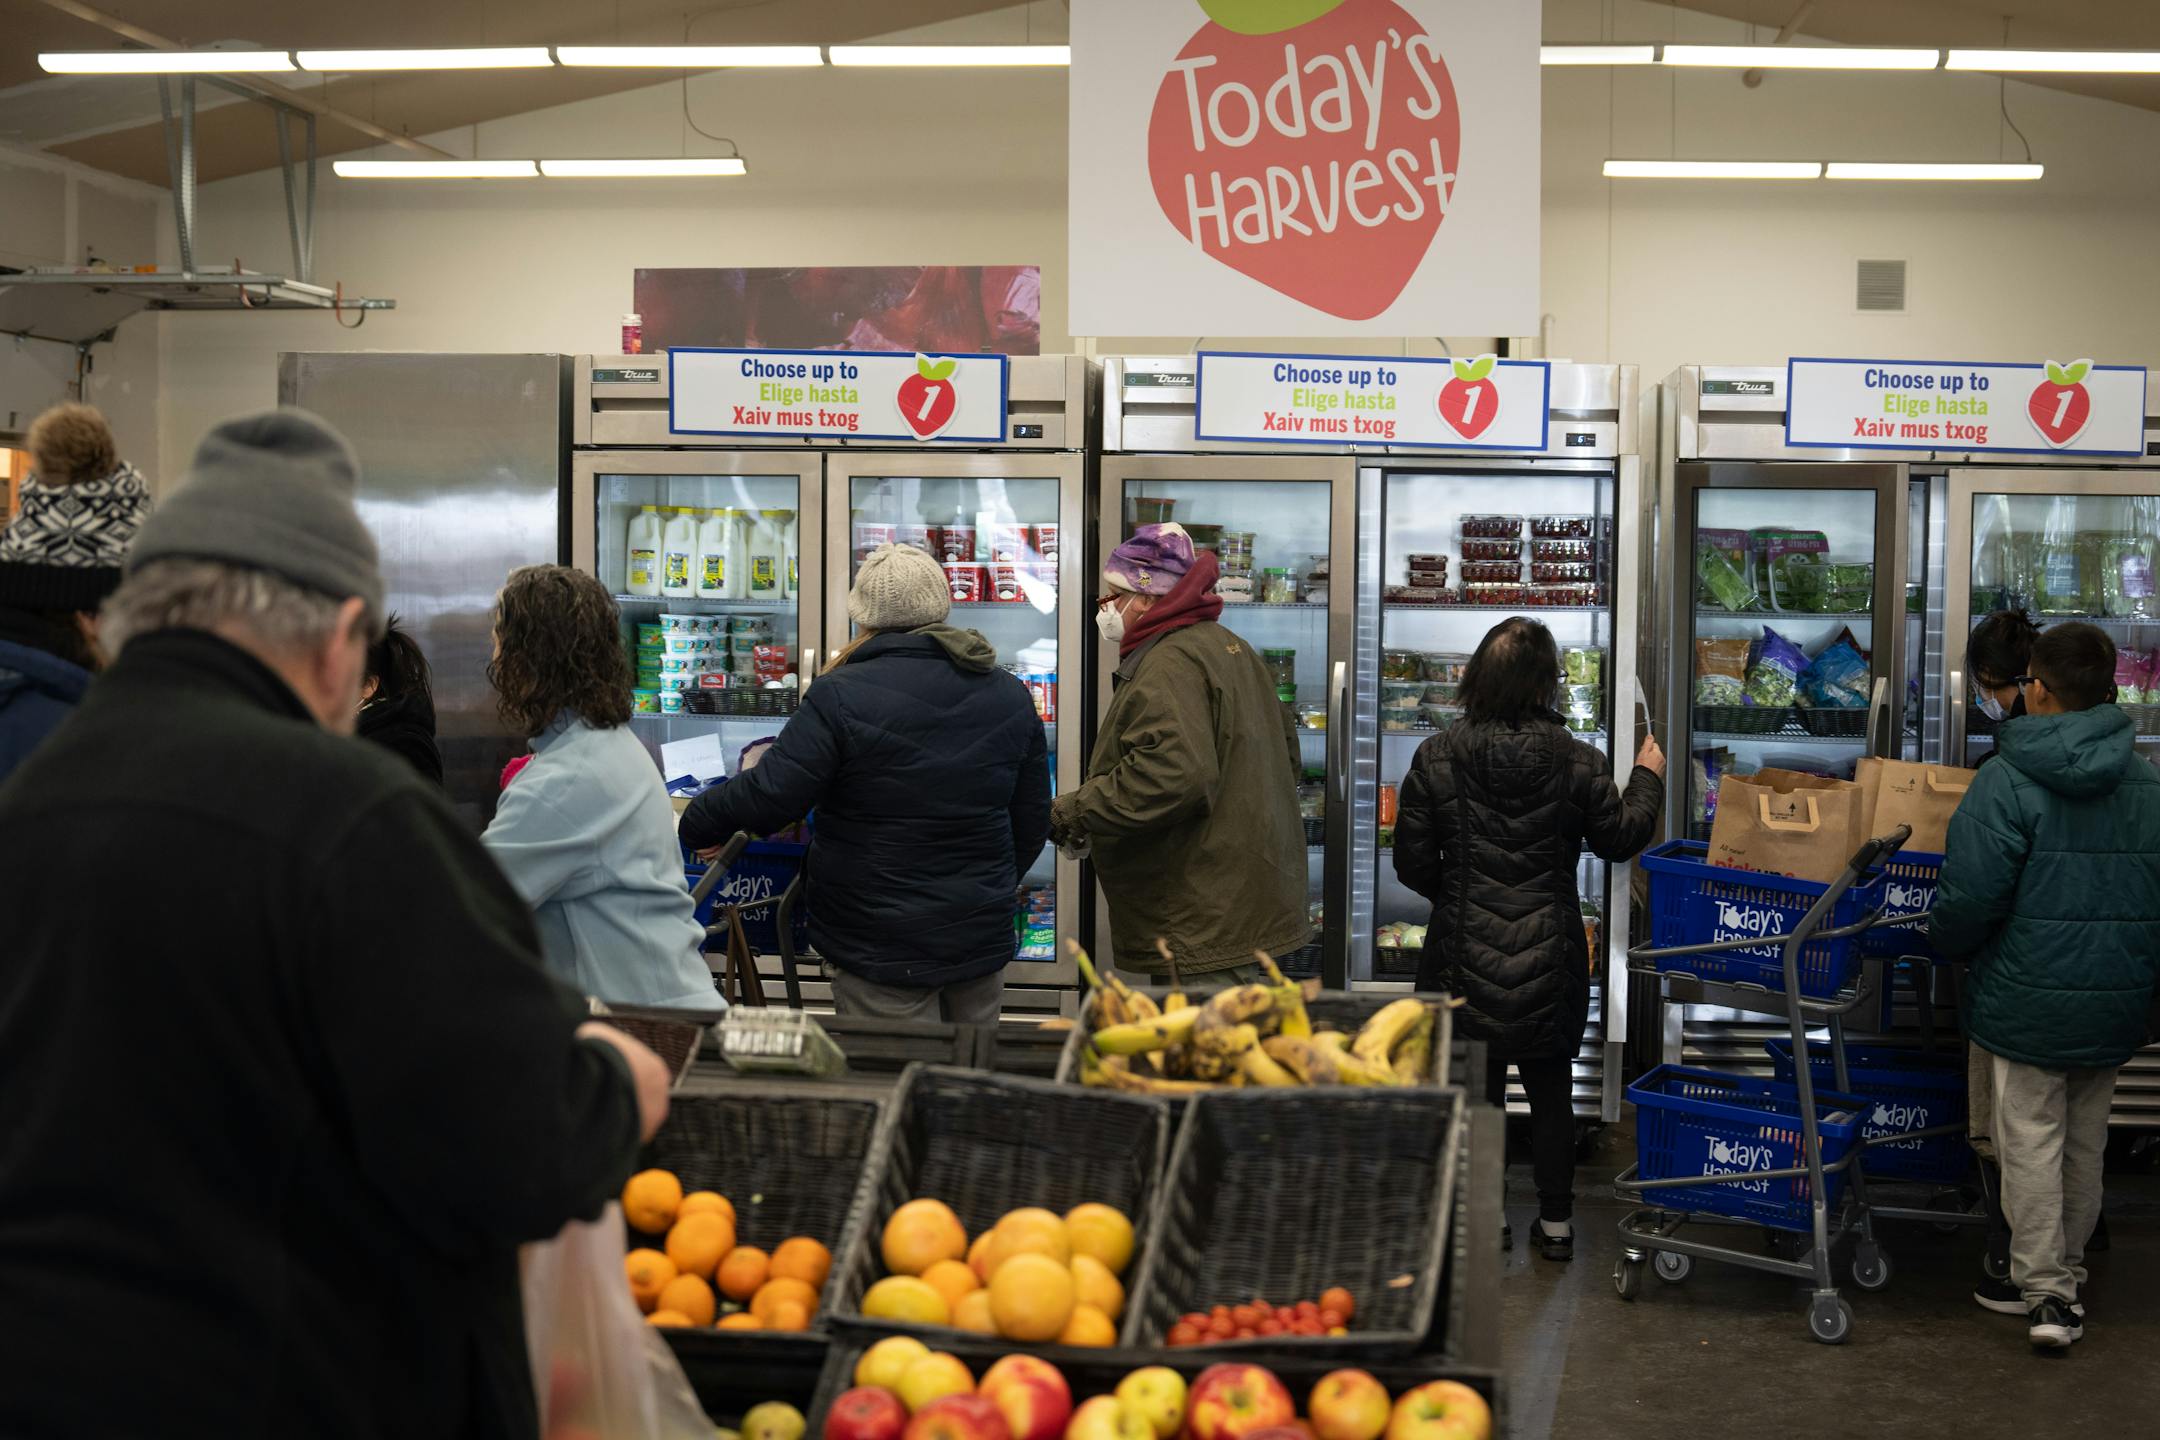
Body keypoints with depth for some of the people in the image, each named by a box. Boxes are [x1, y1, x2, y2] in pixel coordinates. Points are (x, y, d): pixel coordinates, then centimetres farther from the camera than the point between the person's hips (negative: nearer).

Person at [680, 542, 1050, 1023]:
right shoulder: (1011, 696, 5)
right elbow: (1032, 821, 12)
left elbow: (768, 794, -17)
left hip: (882, 952, -6)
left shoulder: (843, 696, -15)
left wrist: (699, 823, 1)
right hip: (984, 940, 6)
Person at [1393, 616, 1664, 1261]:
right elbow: (1621, 838, 4)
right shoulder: (1577, 762, -10)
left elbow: (1412, 862, -4)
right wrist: (1646, 777, 21)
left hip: (1465, 959, 0)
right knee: (1551, 1091, 14)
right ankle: (1556, 1220, 22)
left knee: (1476, 1089, 10)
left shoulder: (1436, 758, -9)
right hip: (1550, 963, 0)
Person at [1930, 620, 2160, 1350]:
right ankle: (2065, 1275, 28)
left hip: (2028, 1001, -5)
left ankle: (2043, 1289, 7)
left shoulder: (2008, 782, -16)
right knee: (2085, 1146, 17)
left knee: (2032, 1144, 4)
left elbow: (1971, 898, -19)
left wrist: (1947, 944, 1)